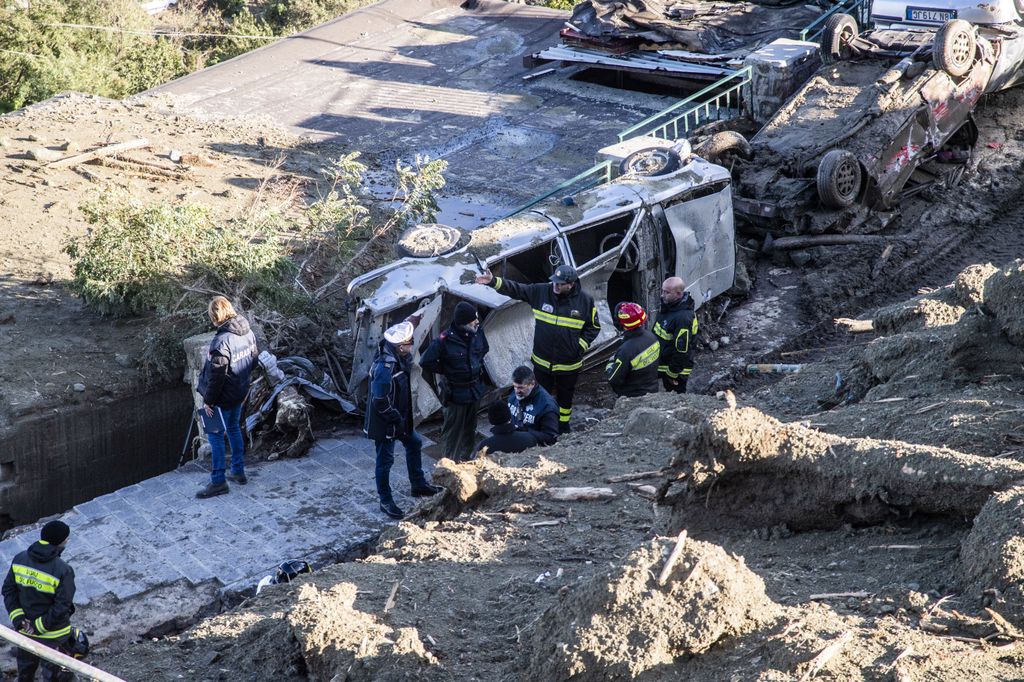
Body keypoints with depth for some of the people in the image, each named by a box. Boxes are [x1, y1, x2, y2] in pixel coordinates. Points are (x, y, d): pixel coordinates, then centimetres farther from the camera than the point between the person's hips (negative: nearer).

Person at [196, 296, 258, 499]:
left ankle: (218, 481, 8)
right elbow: (253, 359, 10)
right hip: (240, 393, 8)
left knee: (216, 436, 3)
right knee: (234, 429, 24)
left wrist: (208, 400, -13)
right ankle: (239, 472, 34)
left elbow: (216, 375, -25)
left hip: (223, 398, -8)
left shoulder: (221, 342, -29)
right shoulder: (247, 332, -3)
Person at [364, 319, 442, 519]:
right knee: (385, 460, 5)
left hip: (399, 418, 10)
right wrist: (398, 421, -20)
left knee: (414, 443, 24)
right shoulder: (384, 368, -32)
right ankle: (385, 501, 21)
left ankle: (418, 485, 42)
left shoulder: (398, 358, -5)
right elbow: (381, 403, -30)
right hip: (384, 422, -10)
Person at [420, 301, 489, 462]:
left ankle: (466, 459, 35)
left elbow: (484, 349, 17)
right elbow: (425, 362, -18)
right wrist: (445, 372, -9)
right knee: (453, 430, 6)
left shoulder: (477, 333, -7)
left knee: (470, 429, 20)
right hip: (456, 393, -6)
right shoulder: (445, 340, -26)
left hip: (475, 390, 6)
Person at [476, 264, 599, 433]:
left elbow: (594, 327, 0)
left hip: (569, 364, -1)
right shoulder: (540, 292, -10)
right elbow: (515, 289, -12)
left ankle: (563, 429, 36)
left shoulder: (585, 301, -12)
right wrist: (493, 281, -25)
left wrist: (581, 346, -11)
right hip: (542, 361, 1)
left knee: (565, 397, 16)